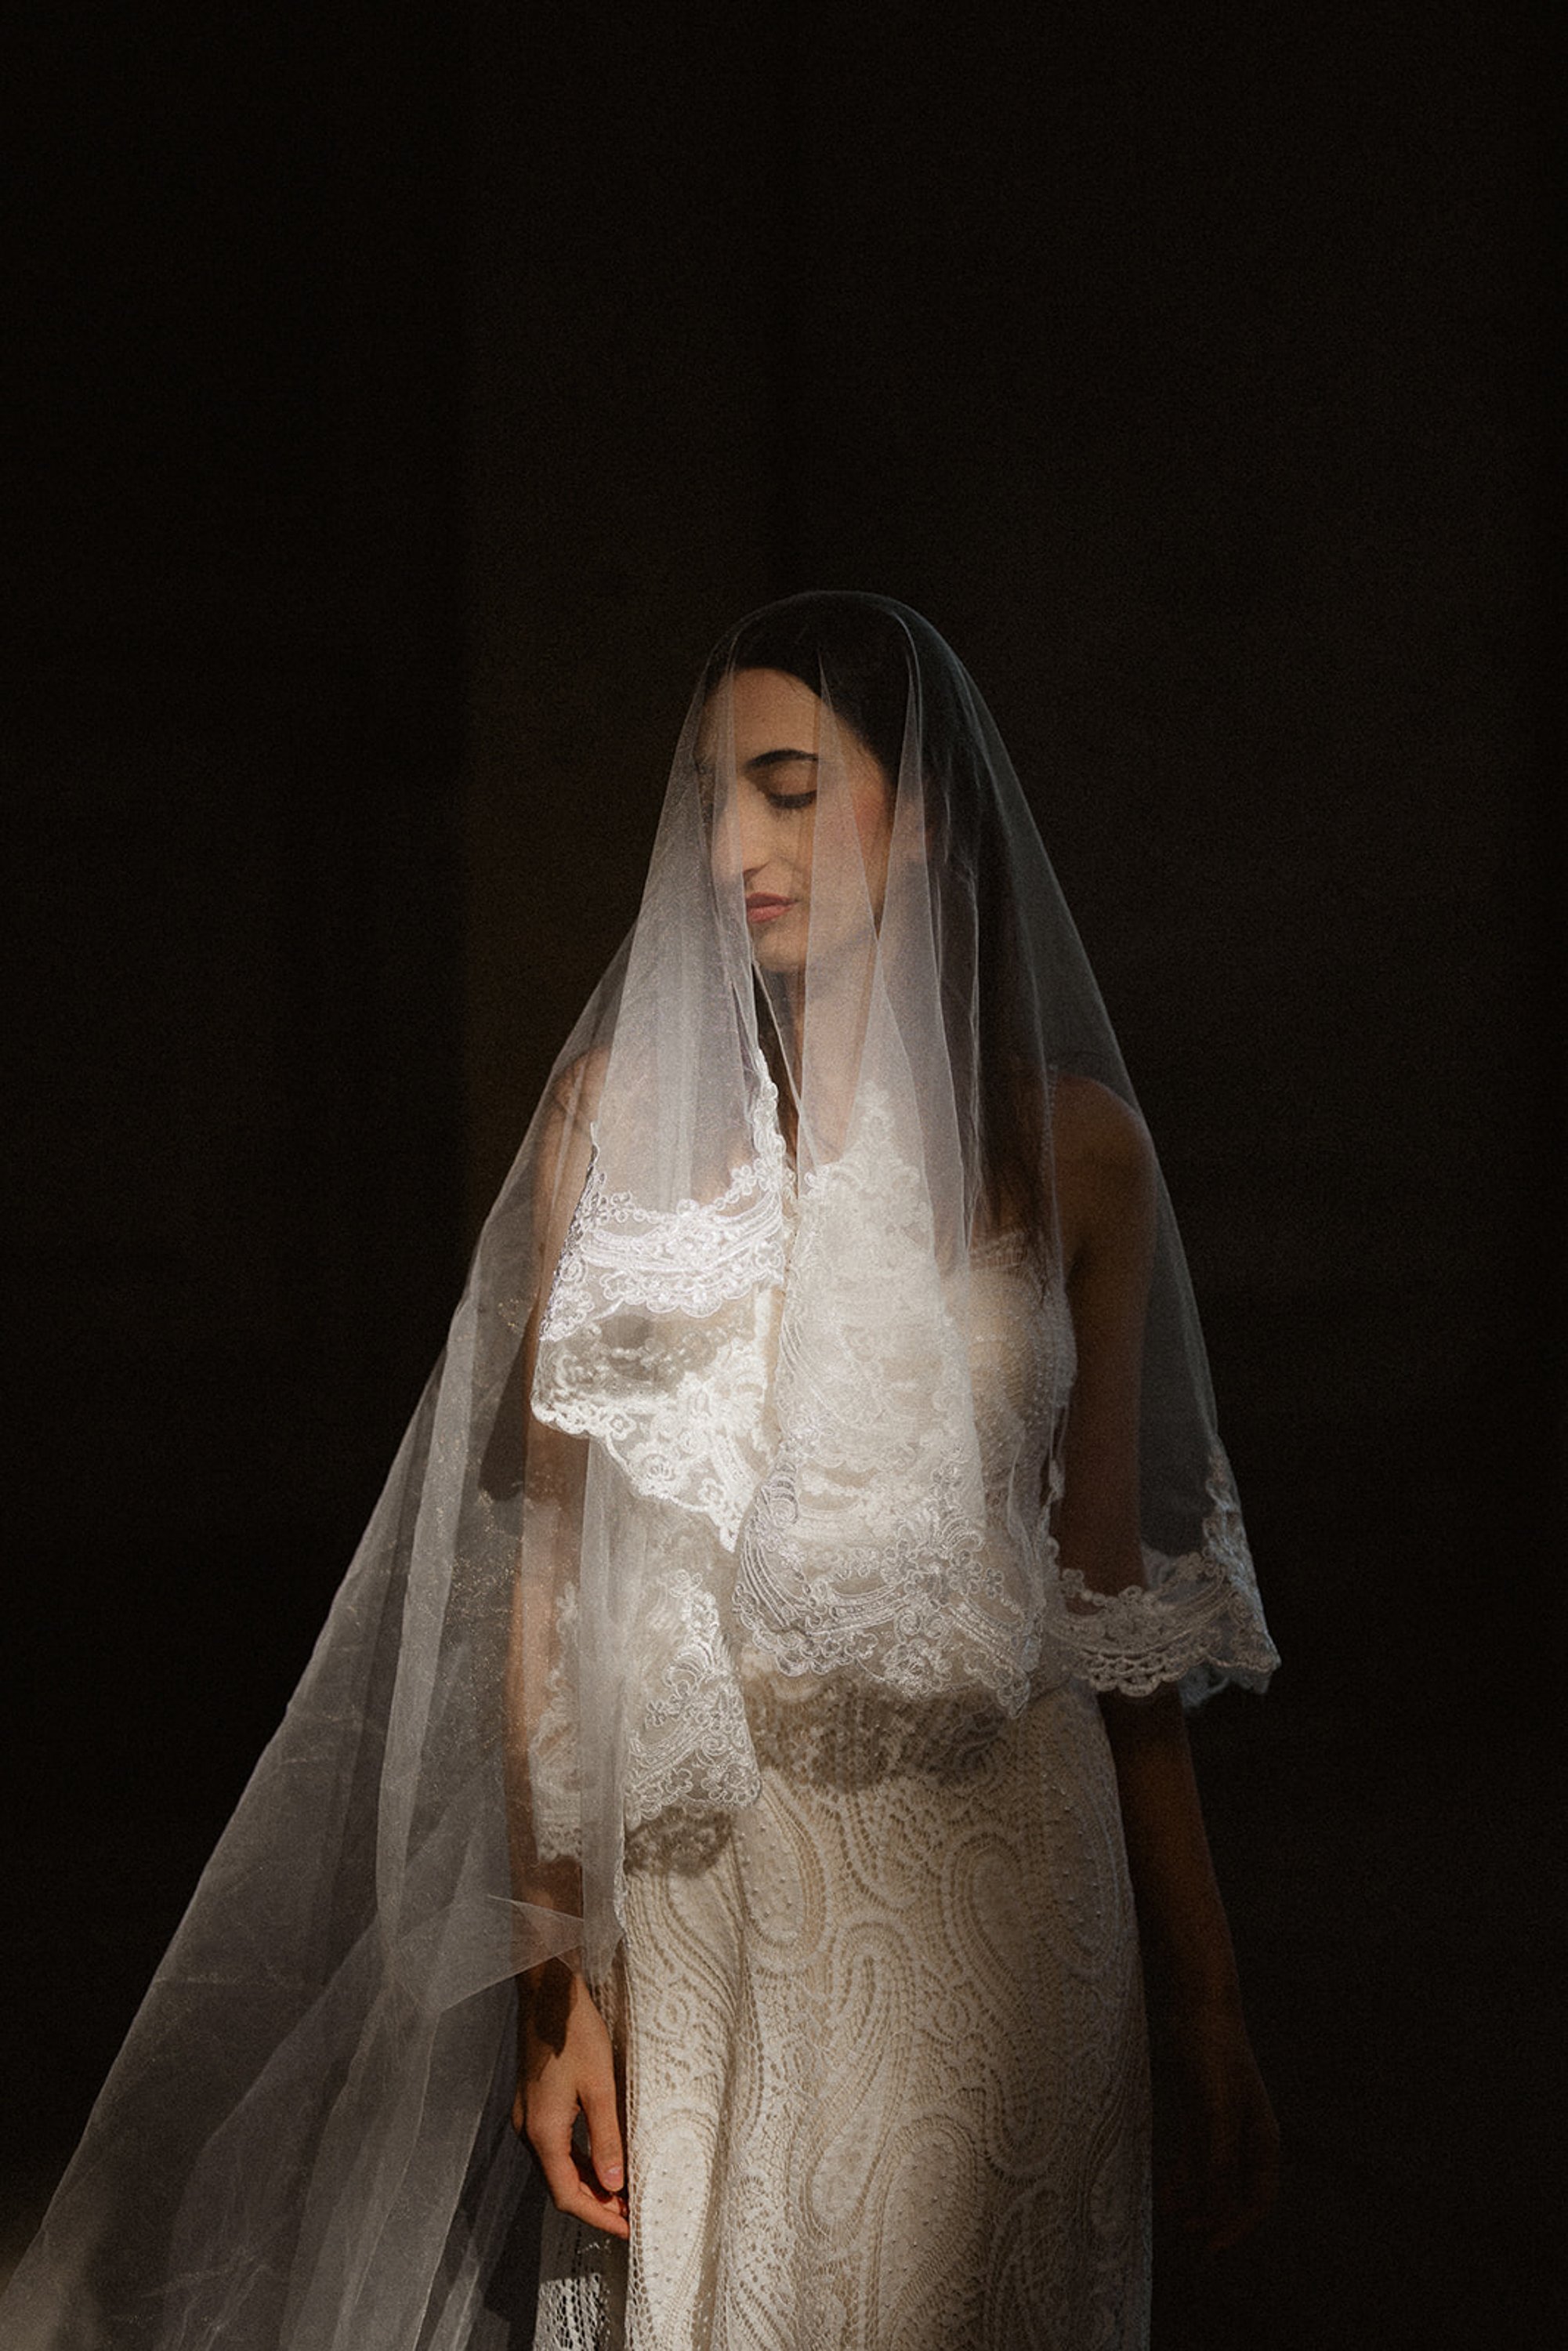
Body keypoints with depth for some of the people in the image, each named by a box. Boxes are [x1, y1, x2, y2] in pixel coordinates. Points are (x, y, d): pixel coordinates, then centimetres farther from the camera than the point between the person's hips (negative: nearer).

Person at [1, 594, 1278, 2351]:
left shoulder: (1071, 1144, 4)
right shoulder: (629, 1107, 3)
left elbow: (1118, 1597, 8)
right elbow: (549, 1556, 0)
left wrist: (1206, 2008, 6)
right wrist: (553, 1970, -8)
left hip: (992, 1877, 0)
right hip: (694, 1875, 0)